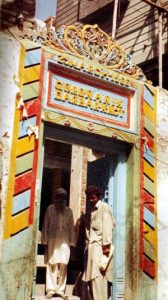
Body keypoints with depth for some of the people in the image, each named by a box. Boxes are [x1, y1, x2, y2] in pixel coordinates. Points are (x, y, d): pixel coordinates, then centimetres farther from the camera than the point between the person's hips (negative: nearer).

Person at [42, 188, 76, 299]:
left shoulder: (68, 210, 10)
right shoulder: (50, 209, 5)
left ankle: (60, 289, 5)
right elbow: (46, 225, 3)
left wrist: (72, 242, 3)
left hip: (64, 241, 2)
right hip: (52, 239, -1)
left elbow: (71, 227, 9)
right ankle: (51, 289, 3)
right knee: (52, 264, -2)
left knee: (63, 265, -2)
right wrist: (45, 241, -2)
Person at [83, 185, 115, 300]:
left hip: (100, 245, -7)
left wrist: (106, 245, -17)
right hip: (92, 246, 7)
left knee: (98, 275, -13)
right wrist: (88, 245, 11)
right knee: (91, 277, 4)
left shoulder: (104, 207, 0)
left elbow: (107, 227, -9)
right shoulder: (91, 210, 21)